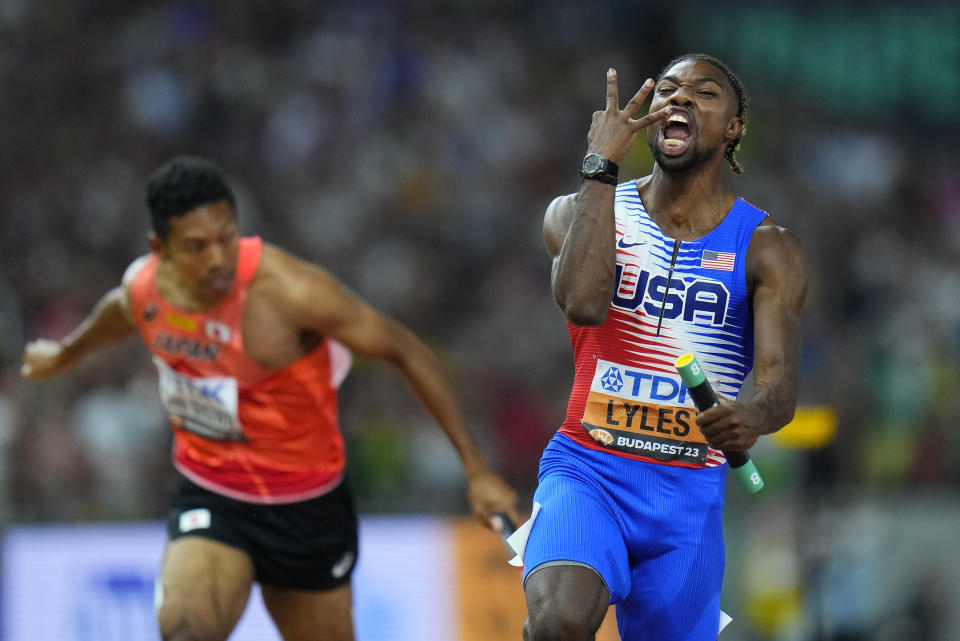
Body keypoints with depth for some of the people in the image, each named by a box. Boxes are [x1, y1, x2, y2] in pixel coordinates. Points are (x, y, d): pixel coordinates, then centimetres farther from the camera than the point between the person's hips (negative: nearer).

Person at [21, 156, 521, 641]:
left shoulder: (287, 289, -26)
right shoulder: (141, 290, -10)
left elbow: (405, 351, -17)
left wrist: (477, 470, -17)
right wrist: (65, 353, 41)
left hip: (307, 508, -2)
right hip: (208, 499, 2)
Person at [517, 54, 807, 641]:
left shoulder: (766, 249, 3)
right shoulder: (579, 212, 4)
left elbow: (781, 382, -12)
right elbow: (583, 302, -19)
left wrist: (754, 415, -36)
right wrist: (601, 167, -16)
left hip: (691, 491, 2)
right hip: (587, 469, -2)